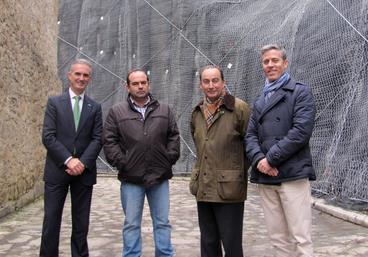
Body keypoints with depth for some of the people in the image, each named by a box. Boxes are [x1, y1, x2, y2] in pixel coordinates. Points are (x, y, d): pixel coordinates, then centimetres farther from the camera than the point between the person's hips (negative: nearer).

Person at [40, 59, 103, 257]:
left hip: (84, 172, 2)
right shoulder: (54, 102, 3)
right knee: (51, 222, 1)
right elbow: (48, 137, -6)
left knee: (81, 223, 8)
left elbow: (97, 139, 2)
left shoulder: (95, 107, 9)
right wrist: (68, 160, -16)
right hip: (57, 170, -1)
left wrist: (83, 163, -13)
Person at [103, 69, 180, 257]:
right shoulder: (116, 112, 1)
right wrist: (121, 162, -8)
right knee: (131, 224, 8)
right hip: (131, 178, -1)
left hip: (160, 177, 2)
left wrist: (170, 158, -2)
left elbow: (173, 137, 9)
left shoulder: (164, 110, 7)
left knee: (162, 223, 11)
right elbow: (109, 141, -1)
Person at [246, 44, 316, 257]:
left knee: (301, 238, -4)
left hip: (292, 174, -6)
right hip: (265, 176, 6)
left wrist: (271, 159, -14)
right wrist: (258, 159, -9)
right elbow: (251, 135, 11)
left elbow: (301, 131, -11)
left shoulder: (301, 92, 1)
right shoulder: (260, 102, 20)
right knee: (278, 238, 10)